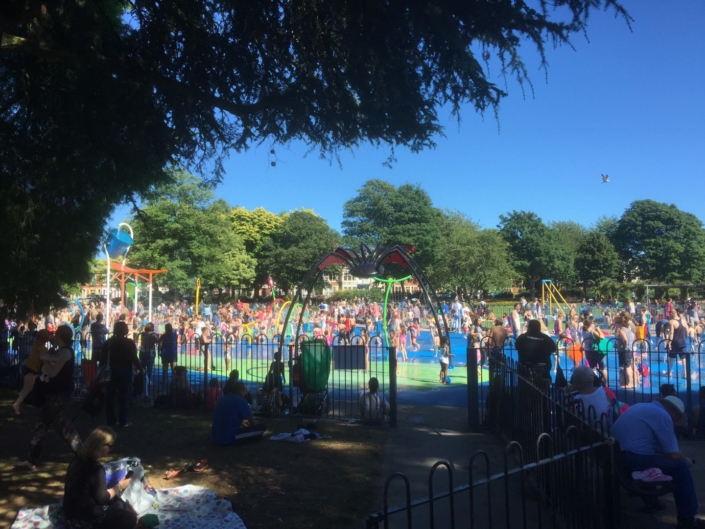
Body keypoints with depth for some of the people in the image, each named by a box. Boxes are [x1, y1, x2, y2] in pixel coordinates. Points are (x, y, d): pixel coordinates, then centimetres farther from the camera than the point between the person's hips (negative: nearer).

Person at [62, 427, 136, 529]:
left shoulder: (79, 460, 3)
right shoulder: (96, 468, -24)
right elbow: (102, 498, -18)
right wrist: (119, 486, -5)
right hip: (83, 520, -9)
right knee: (130, 519, -4)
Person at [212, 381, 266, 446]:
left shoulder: (222, 399, 13)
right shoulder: (241, 401, -10)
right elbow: (253, 423, -2)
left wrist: (241, 422, 46)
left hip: (216, 437, 8)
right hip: (228, 438, -8)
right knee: (262, 427, -6)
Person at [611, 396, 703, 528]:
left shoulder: (642, 407, 22)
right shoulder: (663, 415, -5)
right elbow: (673, 455, -3)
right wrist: (686, 460, 19)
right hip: (631, 459, -10)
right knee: (681, 467, 1)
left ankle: (649, 500, 41)